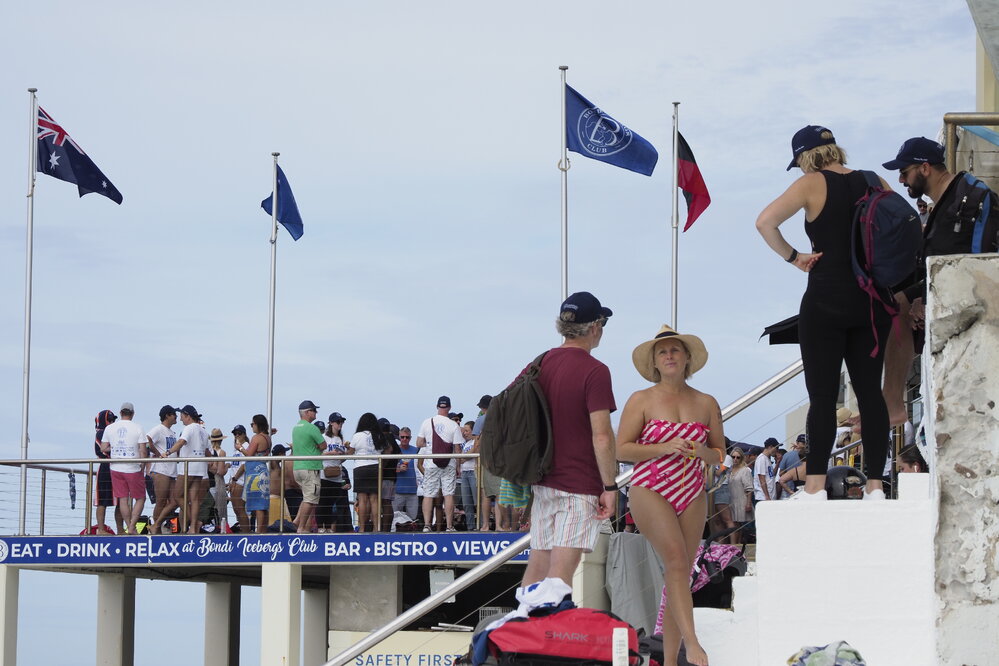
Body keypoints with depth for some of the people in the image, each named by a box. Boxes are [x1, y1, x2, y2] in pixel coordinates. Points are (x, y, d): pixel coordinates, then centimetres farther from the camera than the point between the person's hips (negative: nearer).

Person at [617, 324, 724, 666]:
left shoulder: (707, 404, 11)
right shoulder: (641, 400, 3)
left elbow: (720, 454, 16)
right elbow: (622, 449, -2)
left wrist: (703, 452, -8)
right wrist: (664, 447, -15)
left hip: (692, 496, 4)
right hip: (650, 491, -4)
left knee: (680, 574, 2)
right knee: (677, 562, -23)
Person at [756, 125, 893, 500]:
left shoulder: (813, 184, -5)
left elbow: (765, 222, -17)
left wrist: (792, 257, -6)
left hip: (825, 301, -4)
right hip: (872, 301, 4)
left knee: (822, 396, -3)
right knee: (869, 391, 5)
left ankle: (814, 488, -7)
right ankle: (875, 486, 2)